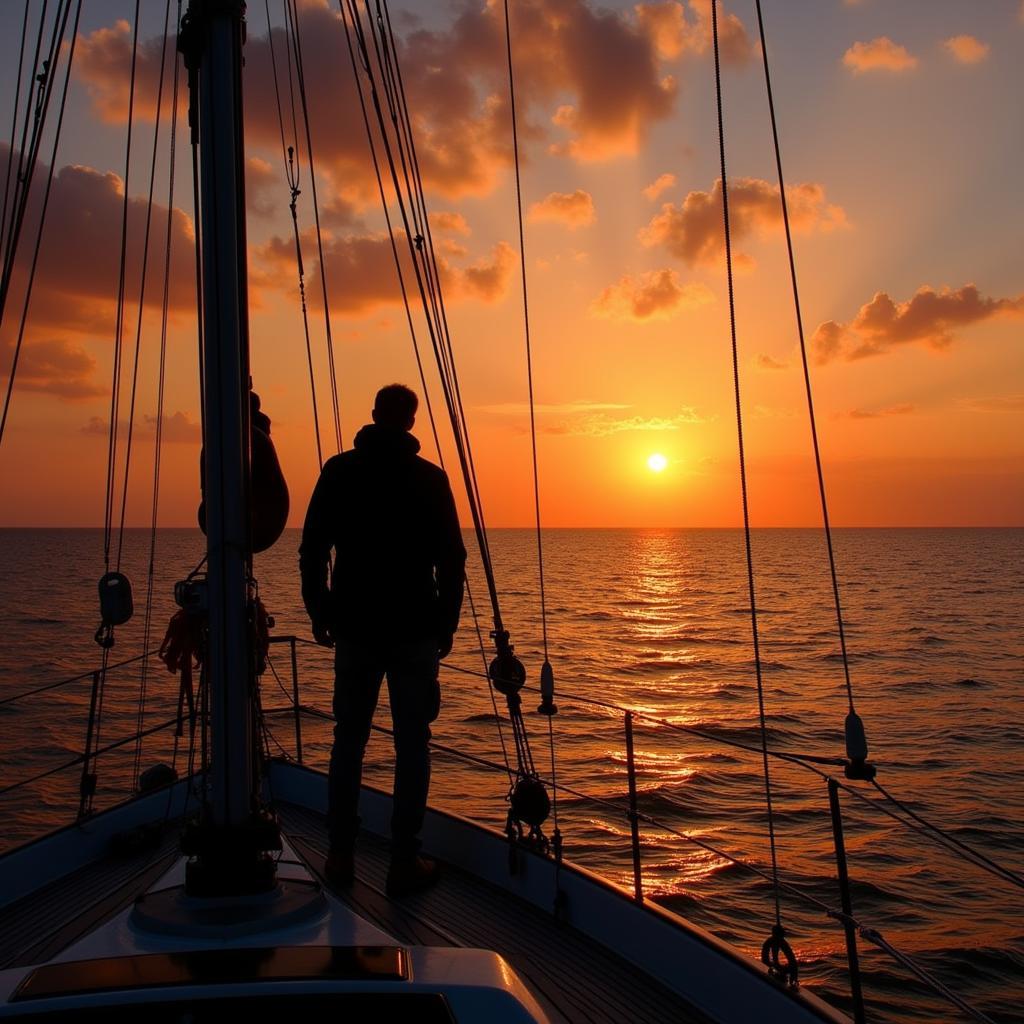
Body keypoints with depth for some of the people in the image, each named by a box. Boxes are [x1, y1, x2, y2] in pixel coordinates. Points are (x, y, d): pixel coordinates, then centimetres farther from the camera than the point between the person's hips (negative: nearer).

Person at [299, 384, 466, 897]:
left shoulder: (339, 470, 3)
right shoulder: (430, 478, -2)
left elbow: (312, 549, 2)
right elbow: (451, 559, -3)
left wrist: (320, 613, 10)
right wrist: (447, 623, 6)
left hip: (354, 627, 2)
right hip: (415, 629, -2)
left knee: (349, 738, 13)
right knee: (412, 744, 4)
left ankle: (341, 855, 18)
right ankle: (404, 863, 8)